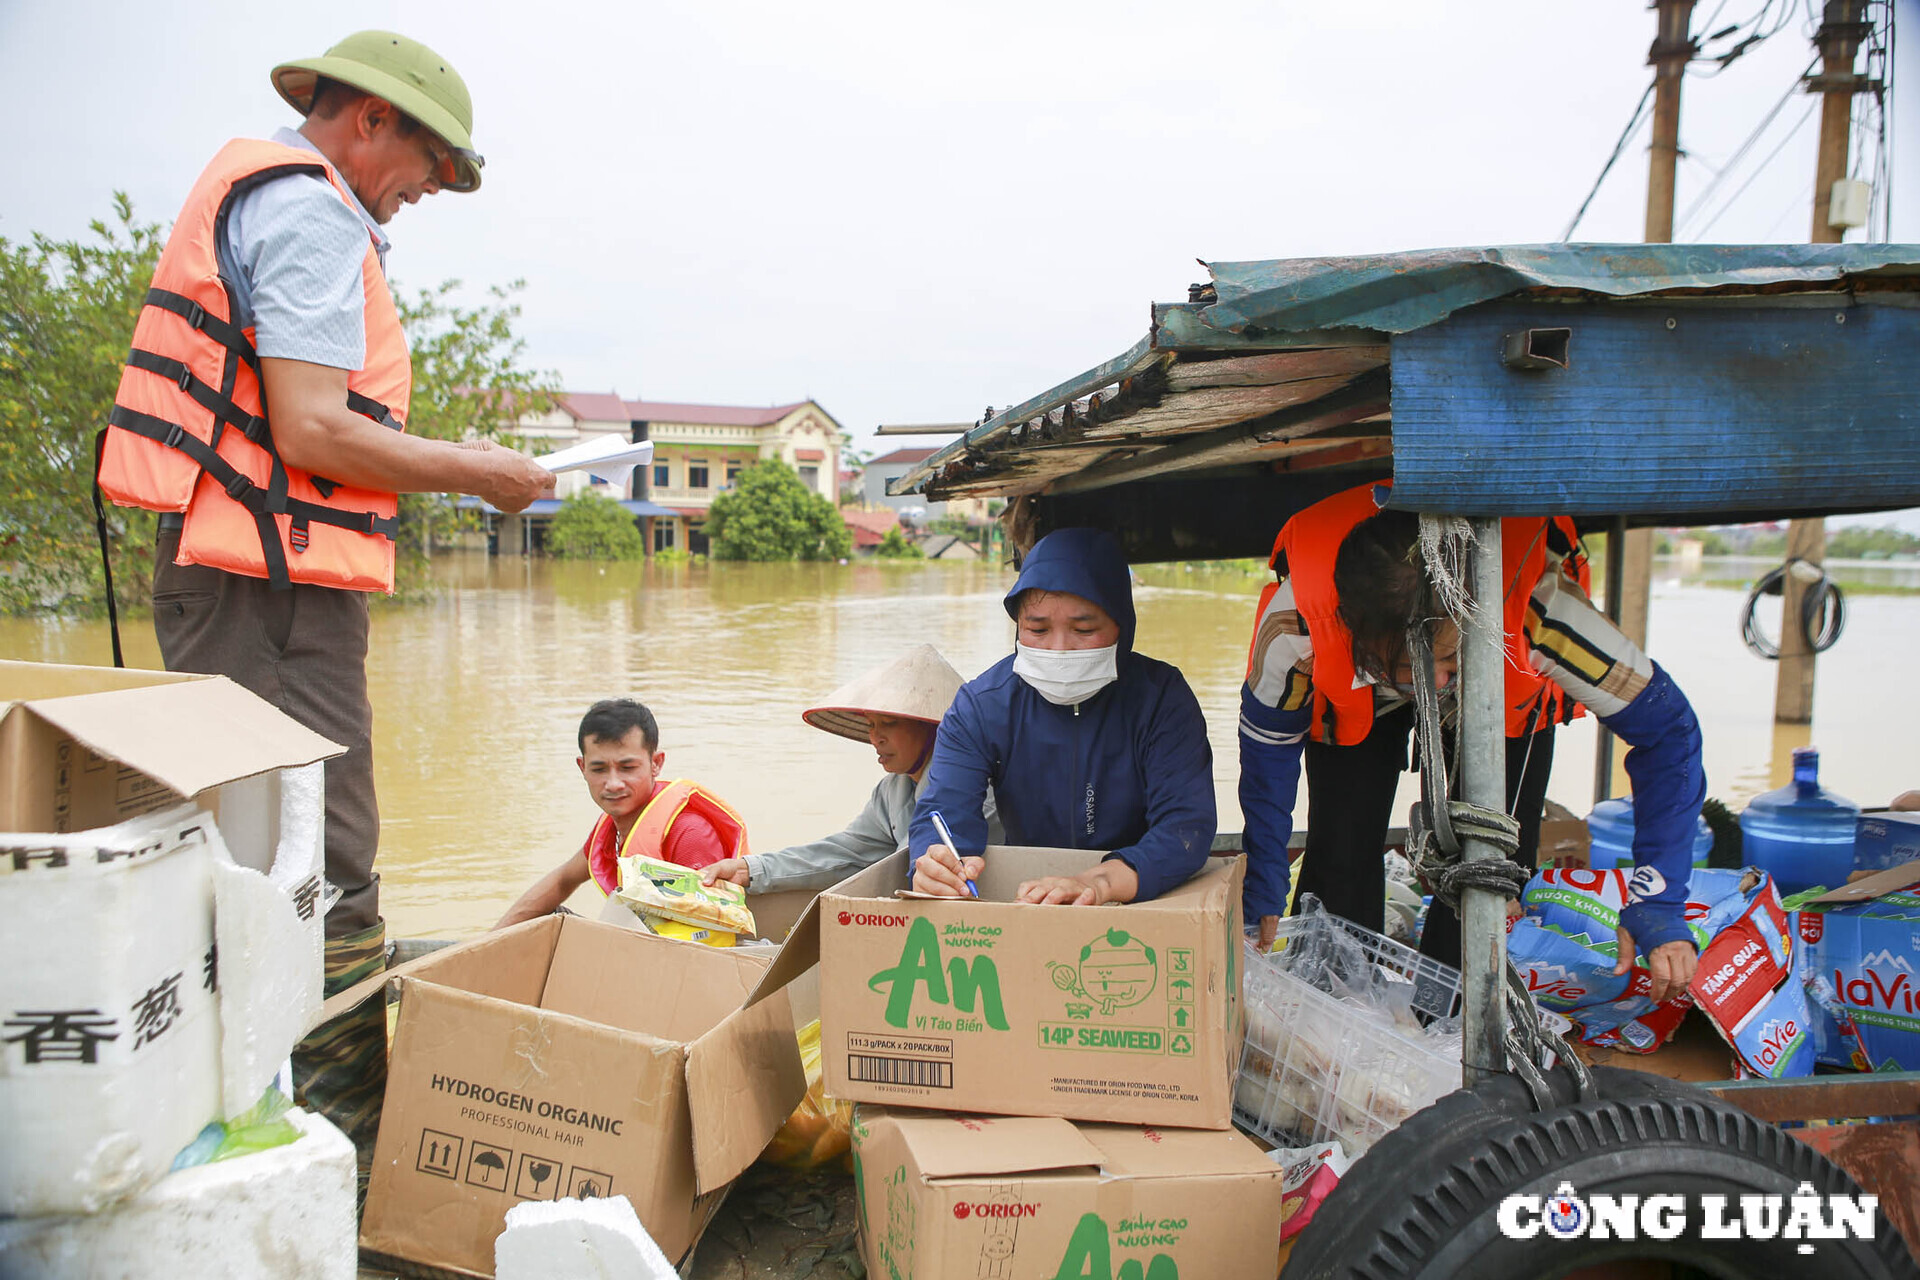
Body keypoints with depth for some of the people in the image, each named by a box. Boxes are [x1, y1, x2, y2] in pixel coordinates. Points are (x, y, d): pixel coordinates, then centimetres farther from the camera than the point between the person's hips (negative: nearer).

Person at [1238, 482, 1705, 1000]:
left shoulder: (1539, 608, -44)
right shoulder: (1294, 623, -41)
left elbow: (1665, 729, -28)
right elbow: (1267, 745, -18)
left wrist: (1659, 909, -32)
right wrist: (1263, 903, -14)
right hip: (1353, 692, 0)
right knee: (1342, 852, -12)